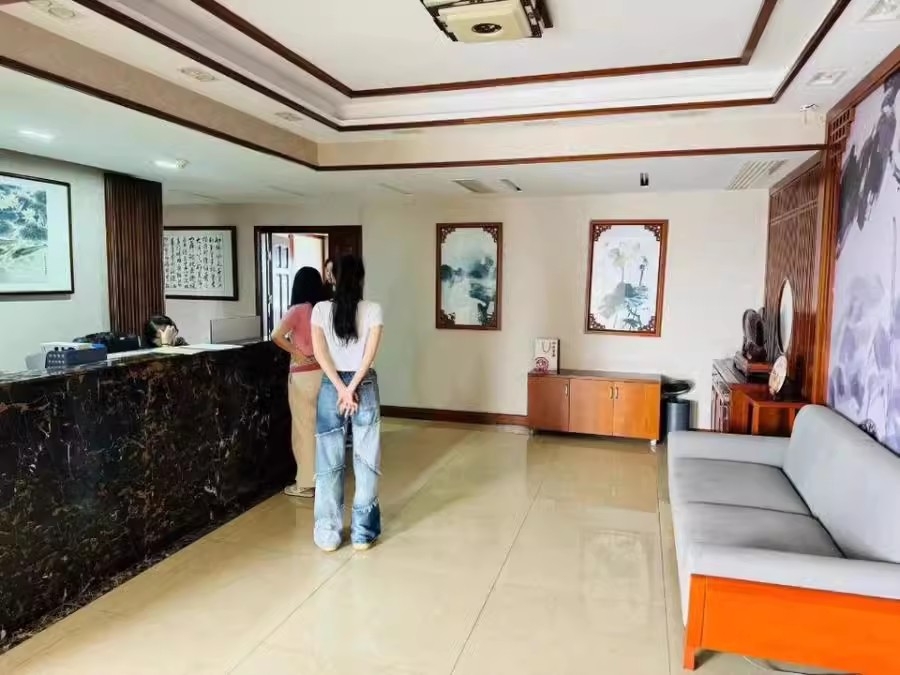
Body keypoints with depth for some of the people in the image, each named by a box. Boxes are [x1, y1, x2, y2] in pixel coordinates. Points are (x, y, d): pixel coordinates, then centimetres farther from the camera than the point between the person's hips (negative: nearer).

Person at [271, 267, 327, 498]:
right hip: (324, 372, 6)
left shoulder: (298, 310, -12)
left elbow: (277, 335, -24)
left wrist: (297, 353, -12)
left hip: (304, 375, -5)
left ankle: (306, 484, 14)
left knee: (304, 428, 5)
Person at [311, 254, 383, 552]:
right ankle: (363, 532, 15)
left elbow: (320, 352, -9)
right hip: (365, 386, -1)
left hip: (330, 387, 1)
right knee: (366, 461, 8)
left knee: (329, 463, 9)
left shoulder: (321, 309, -2)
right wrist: (352, 388, -11)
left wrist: (342, 389, -11)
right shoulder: (373, 310, -4)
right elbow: (370, 353, -12)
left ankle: (328, 534, 17)